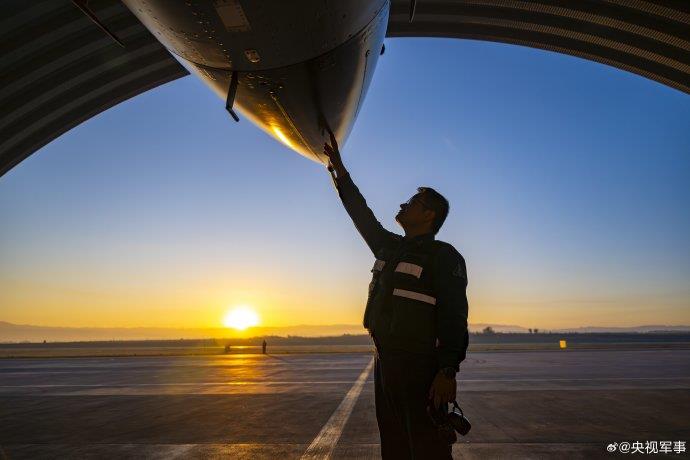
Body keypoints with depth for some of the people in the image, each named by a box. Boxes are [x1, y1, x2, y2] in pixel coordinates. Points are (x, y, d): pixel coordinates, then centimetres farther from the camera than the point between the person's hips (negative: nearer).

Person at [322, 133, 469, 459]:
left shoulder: (443, 256, -6)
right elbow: (362, 215, 25)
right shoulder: (391, 247, 17)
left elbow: (454, 317, -14)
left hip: (421, 368, -8)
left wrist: (448, 371, -23)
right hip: (386, 362, 8)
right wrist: (339, 170, 25)